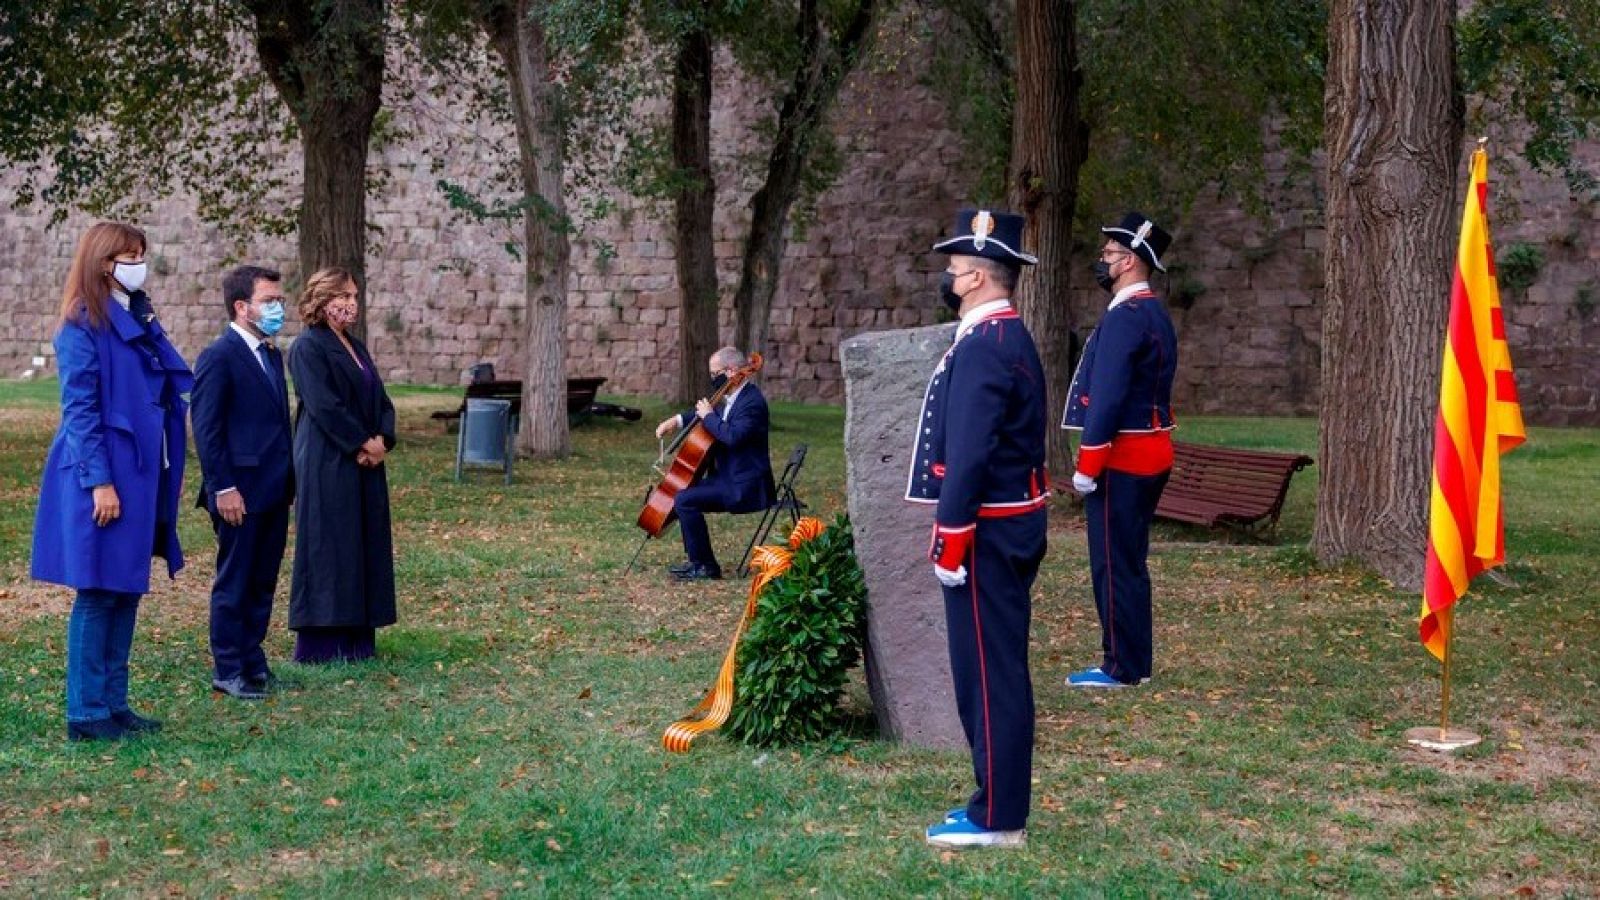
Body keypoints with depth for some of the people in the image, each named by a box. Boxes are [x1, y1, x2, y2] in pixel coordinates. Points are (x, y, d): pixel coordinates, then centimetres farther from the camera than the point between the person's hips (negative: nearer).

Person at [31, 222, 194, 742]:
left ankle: (114, 702, 18)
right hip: (103, 477, -8)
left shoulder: (139, 319, 14)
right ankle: (86, 713, 2)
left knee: (126, 591, 11)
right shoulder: (83, 326, -9)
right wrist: (99, 481, -19)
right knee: (98, 592, -4)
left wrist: (171, 470, 12)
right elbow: (79, 409, -13)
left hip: (140, 474, 8)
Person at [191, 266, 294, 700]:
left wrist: (288, 482, 15)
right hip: (241, 493, -8)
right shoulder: (218, 357, -12)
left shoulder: (272, 355, 14)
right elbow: (206, 430, -15)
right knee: (234, 583, 1)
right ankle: (227, 670, 10)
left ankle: (253, 662, 22)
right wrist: (223, 489, -18)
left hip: (274, 492, 8)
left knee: (262, 583, 13)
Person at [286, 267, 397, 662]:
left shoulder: (356, 348, 17)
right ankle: (321, 642, 0)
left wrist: (382, 440, -5)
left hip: (365, 465, 8)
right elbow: (325, 406, -17)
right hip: (327, 465, -8)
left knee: (365, 547, 7)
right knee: (329, 549, -6)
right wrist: (364, 443, -15)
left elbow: (382, 403, 13)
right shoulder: (308, 347, -8)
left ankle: (356, 640, 12)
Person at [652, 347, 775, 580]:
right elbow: (718, 415, 29)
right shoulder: (734, 398, 11)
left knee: (684, 500, -20)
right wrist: (678, 420, 15)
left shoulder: (752, 402, -20)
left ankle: (706, 566, -11)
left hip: (745, 487, -11)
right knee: (684, 491, 19)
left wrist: (708, 416, -18)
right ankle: (696, 560, 22)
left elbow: (732, 436, -34)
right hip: (729, 478, 11)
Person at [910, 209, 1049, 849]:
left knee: (988, 670, -4)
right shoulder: (1010, 336, 14)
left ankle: (997, 819, 3)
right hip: (1013, 523, 10)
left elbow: (969, 453, -24)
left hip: (987, 531, -10)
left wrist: (951, 539, -20)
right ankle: (1000, 801, 24)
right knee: (998, 668, 15)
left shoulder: (981, 346, -19)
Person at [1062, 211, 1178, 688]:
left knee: (1114, 564, -3)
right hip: (1150, 455, 10)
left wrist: (1087, 466, -19)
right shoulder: (1156, 314, 15)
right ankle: (1134, 660, 20)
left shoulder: (1124, 317, -17)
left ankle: (1121, 667, 2)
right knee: (1130, 561, 14)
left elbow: (1108, 397, -22)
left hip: (1121, 457, -10)